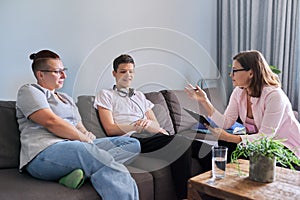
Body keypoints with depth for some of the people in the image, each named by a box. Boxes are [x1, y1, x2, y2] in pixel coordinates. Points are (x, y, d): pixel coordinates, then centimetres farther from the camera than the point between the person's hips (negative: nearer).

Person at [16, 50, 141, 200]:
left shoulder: (66, 99, 31)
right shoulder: (29, 91, 7)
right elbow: (51, 122, -10)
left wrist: (88, 135, -1)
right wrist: (84, 139, -8)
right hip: (45, 153, -9)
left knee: (132, 144, -8)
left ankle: (83, 170, -28)